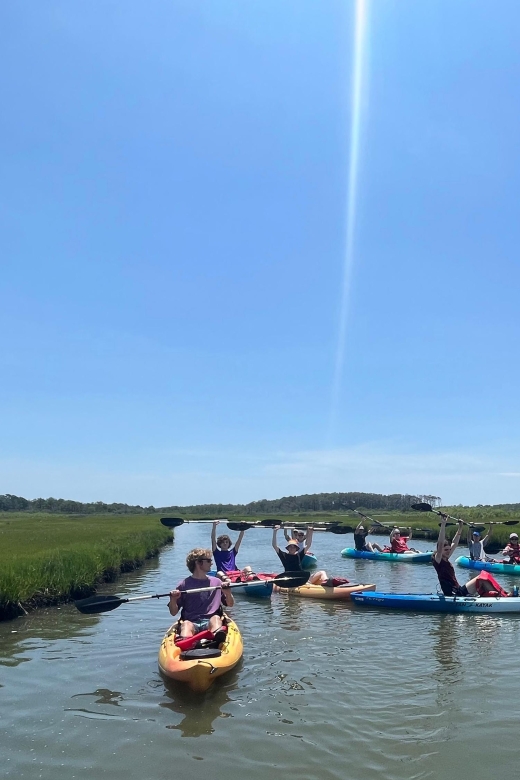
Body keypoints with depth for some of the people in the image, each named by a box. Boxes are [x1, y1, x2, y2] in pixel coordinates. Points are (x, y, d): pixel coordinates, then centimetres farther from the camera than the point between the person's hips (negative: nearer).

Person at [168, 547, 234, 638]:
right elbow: (173, 612, 11)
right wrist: (173, 599, -9)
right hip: (192, 623, -1)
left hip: (211, 622, 2)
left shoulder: (216, 582, 18)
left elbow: (230, 604, 21)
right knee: (186, 624, -33)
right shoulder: (184, 584, 10)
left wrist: (228, 592, 1)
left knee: (216, 618, -31)